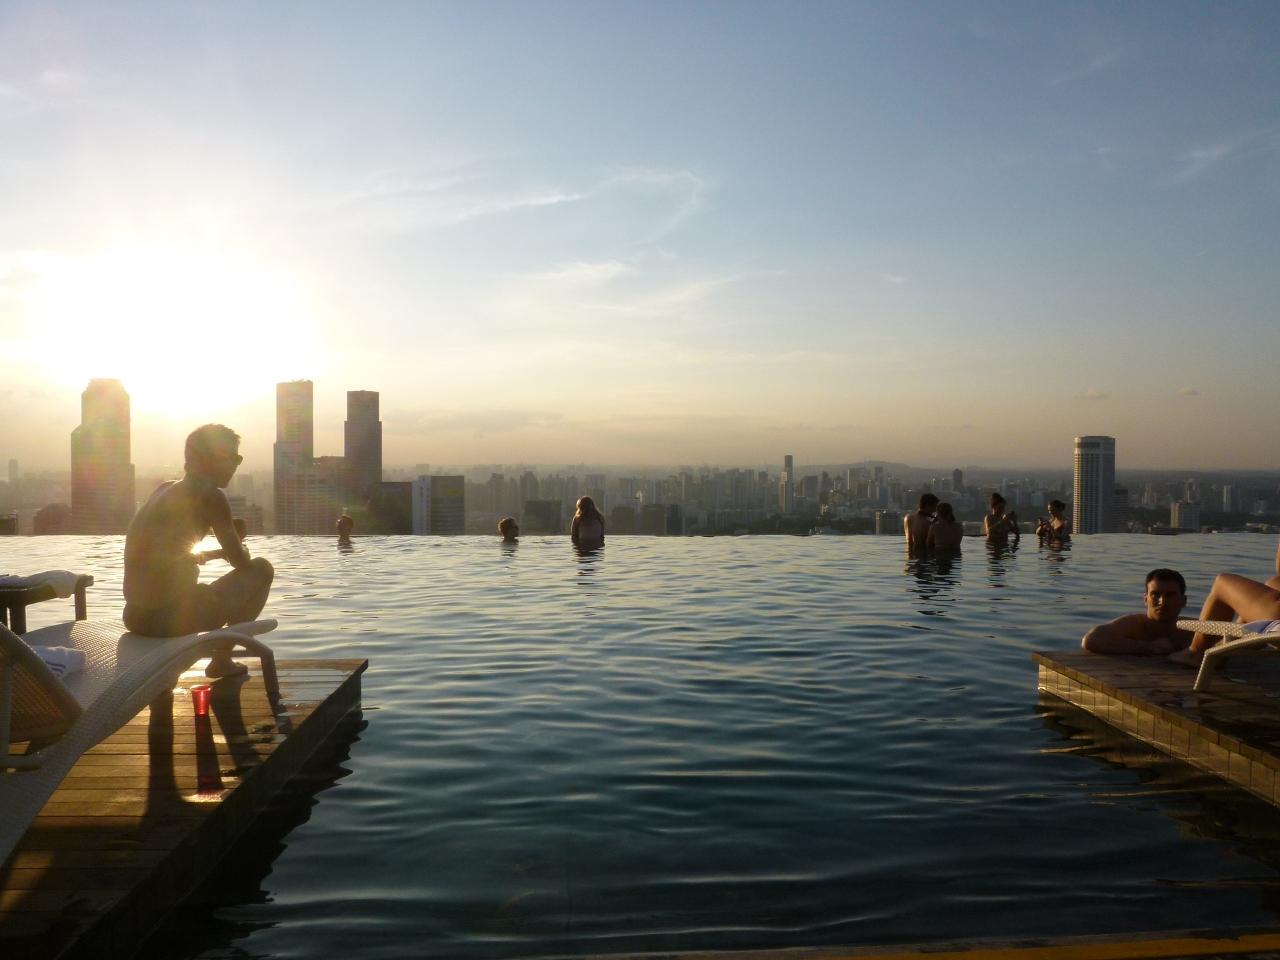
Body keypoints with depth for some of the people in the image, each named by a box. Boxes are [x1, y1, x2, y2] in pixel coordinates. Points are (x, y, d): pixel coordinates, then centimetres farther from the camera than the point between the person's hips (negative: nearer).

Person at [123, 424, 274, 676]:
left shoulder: (165, 490, 15)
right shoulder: (210, 495, -9)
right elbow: (242, 562, -3)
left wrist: (216, 553, 31)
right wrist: (222, 554, 19)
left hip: (134, 616, 9)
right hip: (170, 618, -9)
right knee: (262, 569, 8)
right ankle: (222, 660, 14)